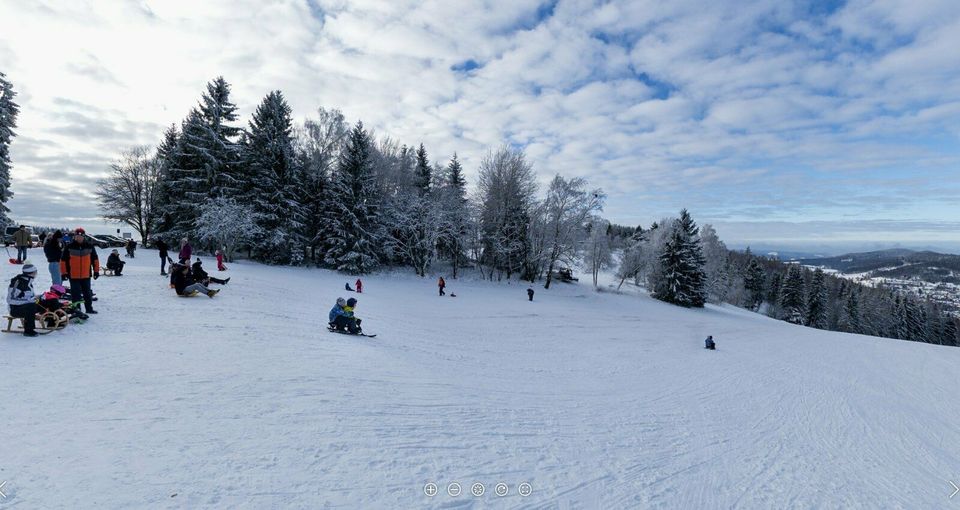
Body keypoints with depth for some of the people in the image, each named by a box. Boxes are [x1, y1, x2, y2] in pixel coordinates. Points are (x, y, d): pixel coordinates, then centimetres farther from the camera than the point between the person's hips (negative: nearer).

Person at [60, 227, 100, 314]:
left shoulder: (90, 246, 1)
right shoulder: (69, 247, -4)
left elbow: (95, 259, 8)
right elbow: (63, 260, 1)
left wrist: (96, 271, 6)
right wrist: (64, 272, -2)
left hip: (86, 275, 2)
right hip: (73, 276, -2)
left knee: (87, 293, 12)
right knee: (76, 294, 3)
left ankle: (89, 308, 22)